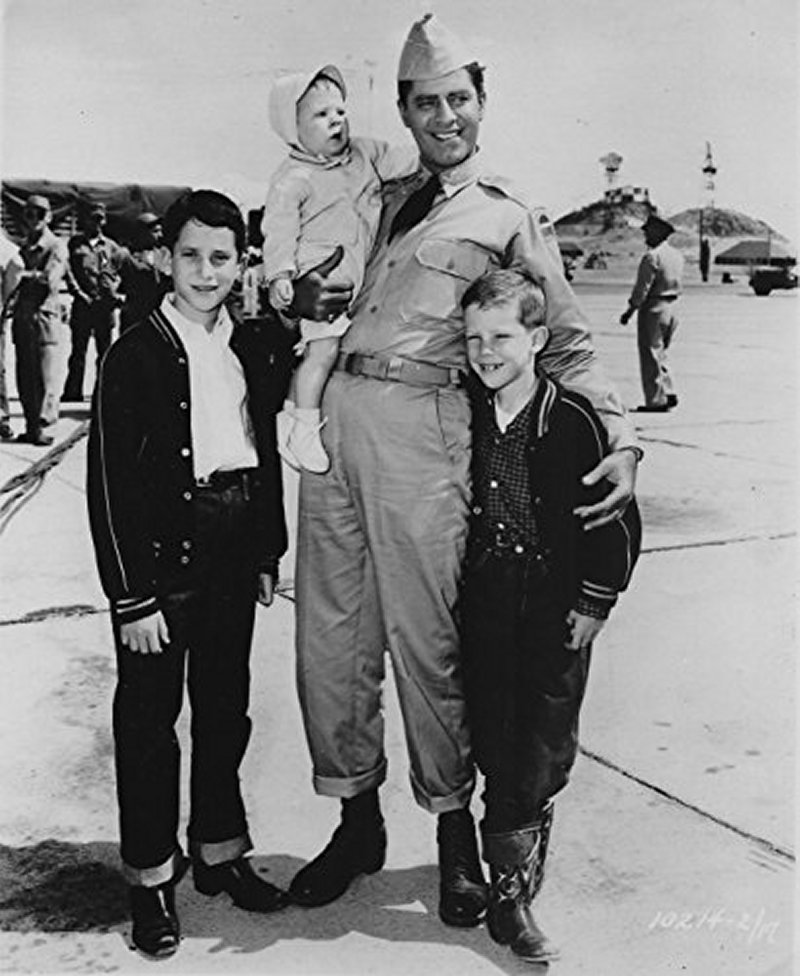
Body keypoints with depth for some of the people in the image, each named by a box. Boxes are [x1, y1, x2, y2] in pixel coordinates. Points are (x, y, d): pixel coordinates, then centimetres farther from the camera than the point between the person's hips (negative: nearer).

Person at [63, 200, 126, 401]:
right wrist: (79, 292, -9)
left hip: (106, 304, 1)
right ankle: (73, 392, 2)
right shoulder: (75, 243, 9)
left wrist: (117, 292, 1)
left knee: (105, 351, 5)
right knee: (78, 350, -1)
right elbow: (68, 271, 3)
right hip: (83, 304, -1)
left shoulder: (112, 247, 12)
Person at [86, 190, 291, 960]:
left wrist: (268, 555, 9)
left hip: (233, 557, 5)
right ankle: (151, 877, 21)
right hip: (161, 559, -5)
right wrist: (133, 598, -14)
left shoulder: (251, 349, 6)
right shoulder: (136, 355, -11)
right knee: (150, 716, 6)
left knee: (226, 708, 16)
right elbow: (112, 484, -12)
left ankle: (220, 851, 33)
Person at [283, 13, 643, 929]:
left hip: (420, 425, -5)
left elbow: (564, 345, 6)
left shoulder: (511, 217, 8)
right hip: (333, 415, 5)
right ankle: (357, 820, 24)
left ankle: (453, 827, 20)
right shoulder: (380, 199, 21)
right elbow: (307, 283, 31)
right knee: (330, 632, 7)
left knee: (424, 637, -2)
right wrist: (303, 297, 5)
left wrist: (621, 437, -9)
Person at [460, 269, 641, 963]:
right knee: (496, 745, 4)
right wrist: (454, 590, 9)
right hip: (485, 606, 3)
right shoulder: (467, 418, 2)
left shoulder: (574, 419, -9)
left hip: (557, 608, -3)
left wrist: (595, 602, -5)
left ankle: (515, 887, 22)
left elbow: (619, 519, -5)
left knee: (544, 755, 4)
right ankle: (512, 886, 16)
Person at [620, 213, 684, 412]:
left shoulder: (652, 256, -16)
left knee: (650, 355, -1)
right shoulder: (677, 255, 10)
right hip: (671, 307, 8)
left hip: (653, 308, -8)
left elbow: (642, 289, -16)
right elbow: (676, 284, 13)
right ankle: (669, 393, 15)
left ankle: (656, 401, 0)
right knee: (660, 353, 19)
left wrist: (629, 311, -10)